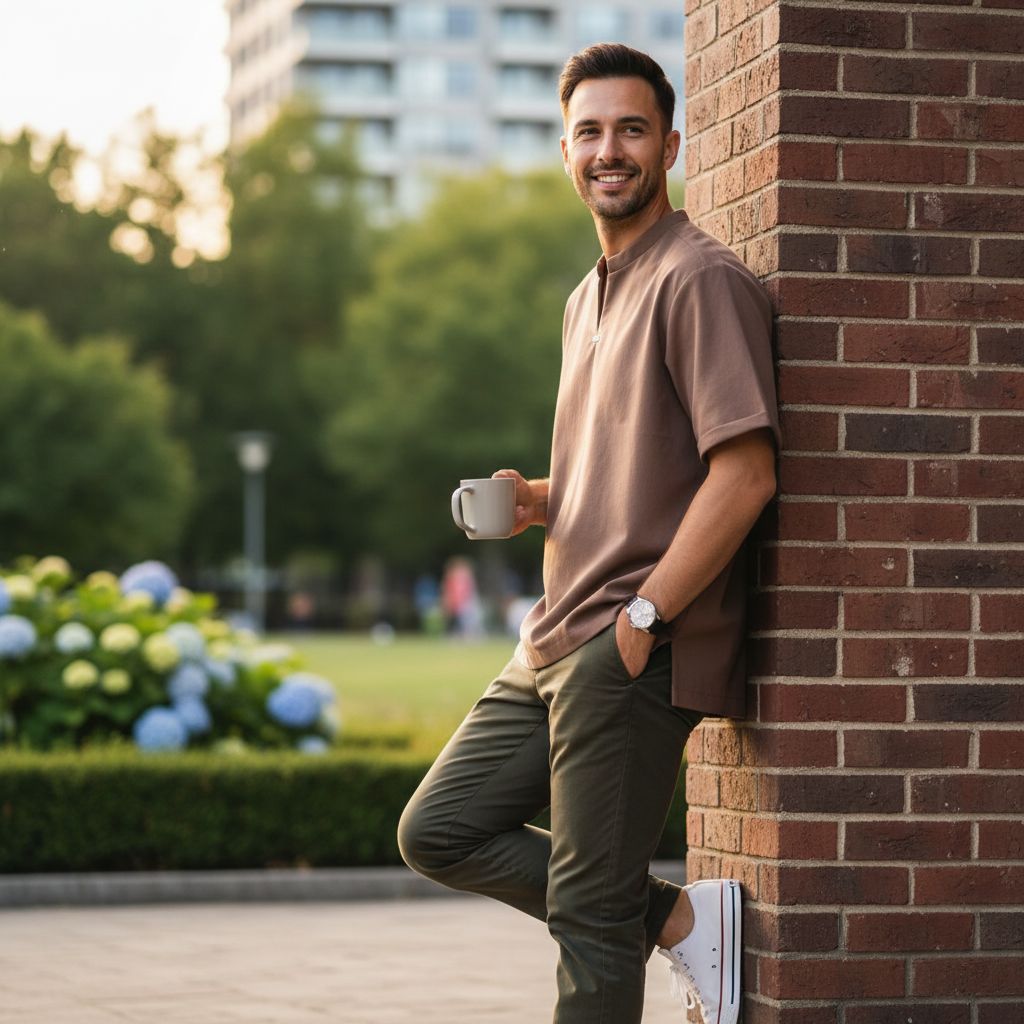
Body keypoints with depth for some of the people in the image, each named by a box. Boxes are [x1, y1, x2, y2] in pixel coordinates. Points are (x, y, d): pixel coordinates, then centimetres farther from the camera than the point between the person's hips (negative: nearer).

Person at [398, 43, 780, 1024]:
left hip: (640, 655, -10)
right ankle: (677, 917, 11)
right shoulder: (587, 298, 20)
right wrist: (539, 499, 9)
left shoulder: (701, 279, -9)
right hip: (556, 644, 10)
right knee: (438, 832, 9)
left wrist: (640, 621, -19)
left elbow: (744, 474, -19)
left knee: (589, 914, -5)